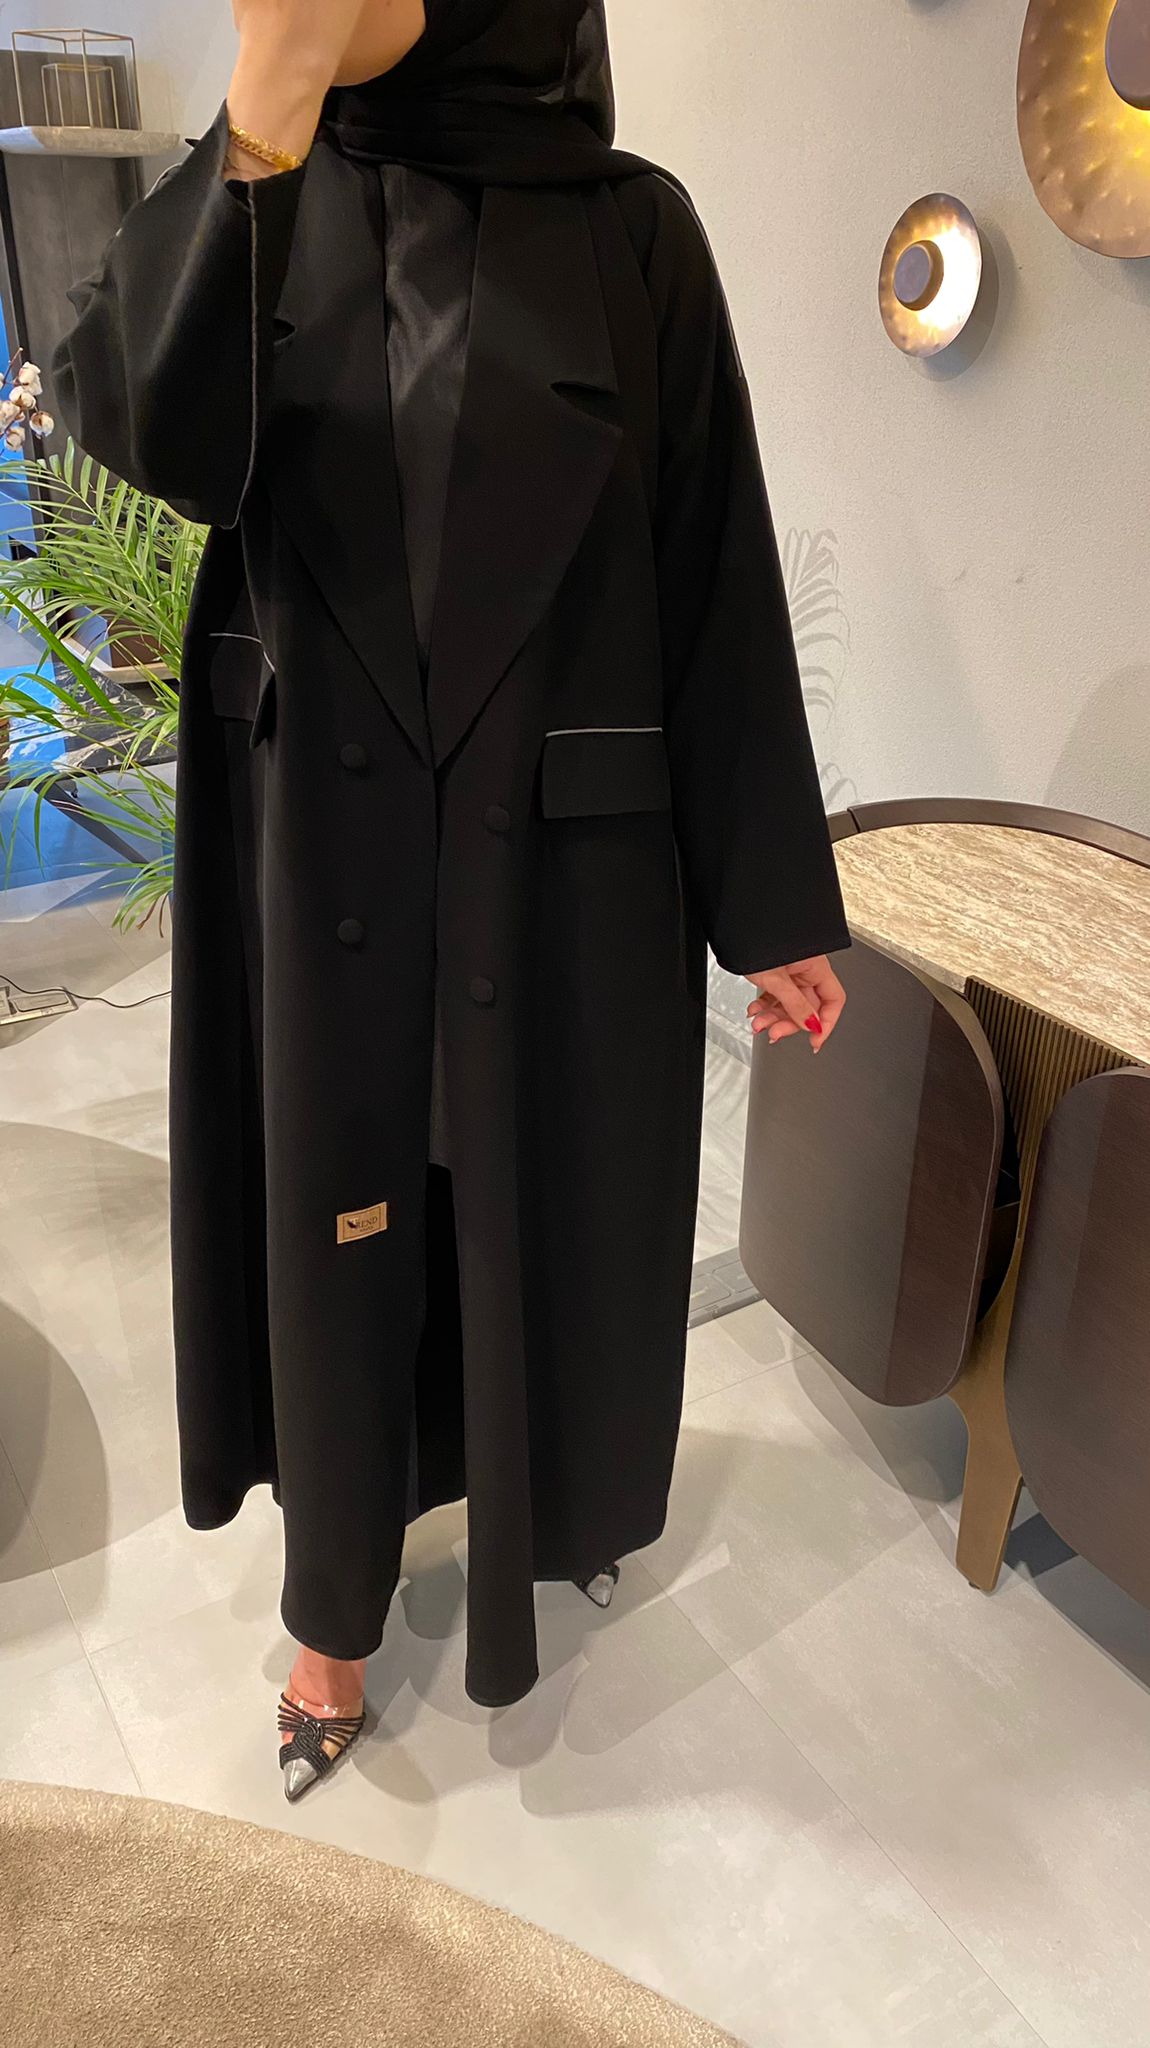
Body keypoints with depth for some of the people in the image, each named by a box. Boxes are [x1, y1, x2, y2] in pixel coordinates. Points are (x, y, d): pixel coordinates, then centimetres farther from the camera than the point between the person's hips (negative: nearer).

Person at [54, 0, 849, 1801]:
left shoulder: (631, 227, -3)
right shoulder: (267, 195, 4)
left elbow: (719, 571, -4)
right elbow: (138, 421, -14)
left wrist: (780, 902, -5)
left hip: (564, 856, -1)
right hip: (328, 848, 2)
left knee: (563, 1207, 14)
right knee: (336, 1219, 13)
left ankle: (569, 1496, 47)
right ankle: (339, 1602, 37)